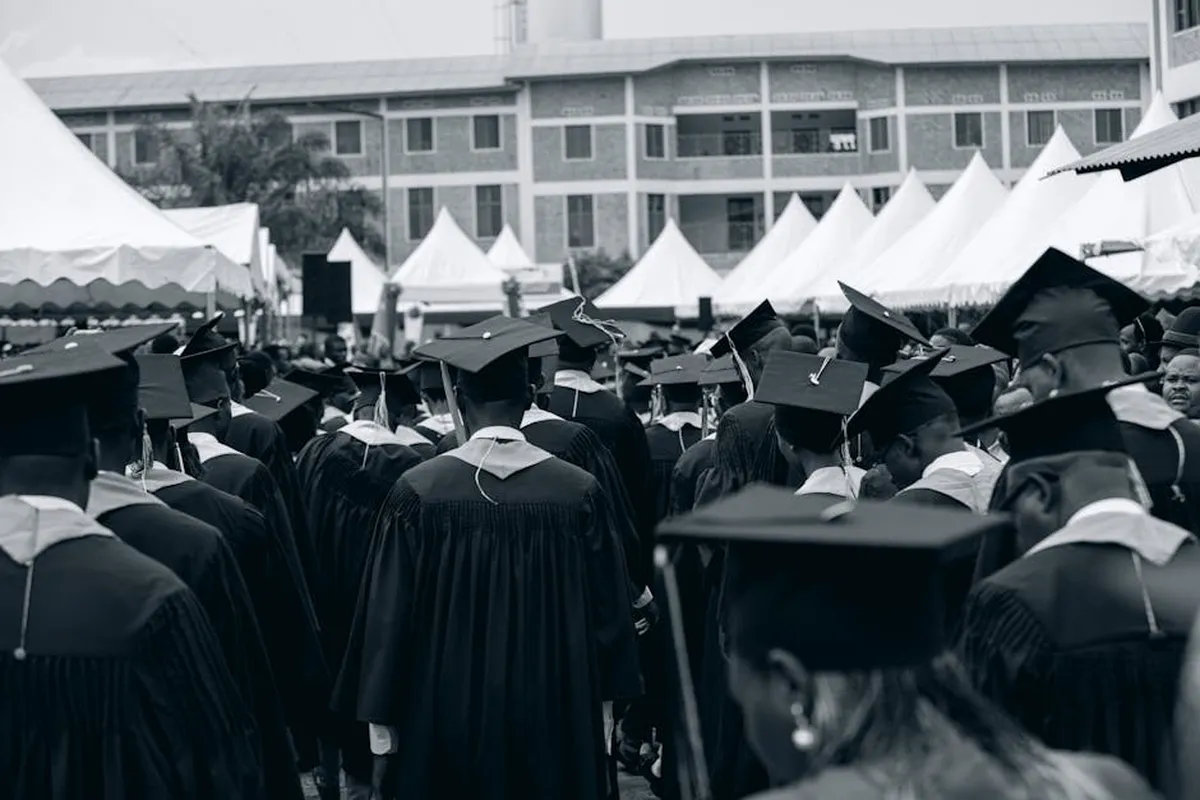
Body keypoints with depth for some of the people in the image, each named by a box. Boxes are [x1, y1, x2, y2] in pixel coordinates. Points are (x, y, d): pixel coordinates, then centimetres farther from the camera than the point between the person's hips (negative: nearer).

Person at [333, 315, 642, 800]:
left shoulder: (417, 492, -11)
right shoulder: (578, 492, -8)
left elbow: (388, 614, -6)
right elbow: (608, 610, 1)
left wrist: (379, 717, 3)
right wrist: (601, 704, 13)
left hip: (444, 713, -1)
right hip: (552, 720, 1)